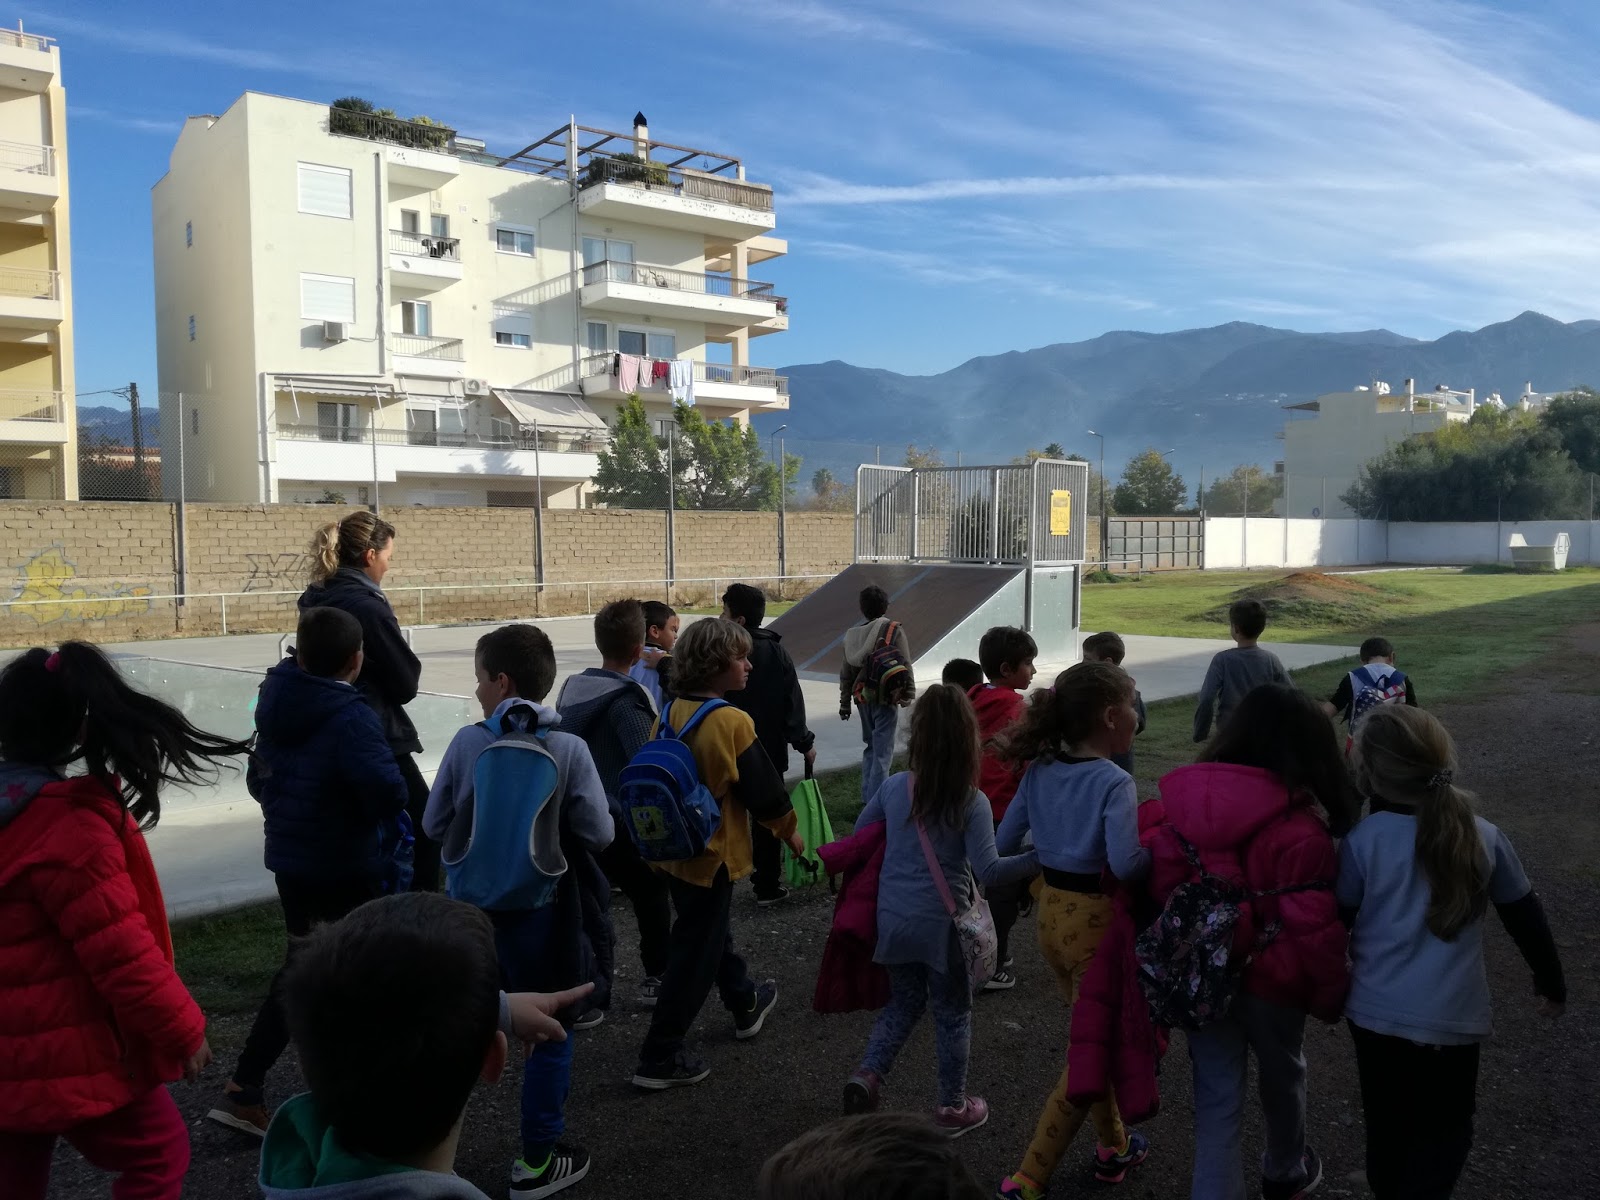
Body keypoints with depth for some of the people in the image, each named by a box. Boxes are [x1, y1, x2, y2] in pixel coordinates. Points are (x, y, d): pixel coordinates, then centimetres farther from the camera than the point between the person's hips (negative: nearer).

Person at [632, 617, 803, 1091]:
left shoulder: (671, 713, -2)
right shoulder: (732, 722, -24)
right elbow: (763, 787, -16)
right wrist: (790, 829, 2)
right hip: (712, 855, -8)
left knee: (713, 933, 25)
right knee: (696, 955, 4)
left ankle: (746, 1005, 47)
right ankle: (660, 1059, 11)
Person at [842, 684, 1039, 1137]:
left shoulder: (893, 786, -5)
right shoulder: (972, 802, -17)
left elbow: (858, 836, 8)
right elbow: (988, 871, -23)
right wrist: (1042, 857, -19)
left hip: (893, 919, 4)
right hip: (943, 924, -4)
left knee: (904, 1003, 24)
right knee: (953, 1014, 15)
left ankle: (867, 1075, 9)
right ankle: (953, 1108, 28)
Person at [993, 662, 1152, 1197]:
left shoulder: (1038, 771, 0)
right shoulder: (1115, 782, -20)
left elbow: (1003, 843, 4)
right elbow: (1124, 863, -31)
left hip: (1051, 914, 7)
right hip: (1095, 919, -7)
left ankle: (1113, 1147, 42)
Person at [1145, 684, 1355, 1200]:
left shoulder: (1179, 799, -8)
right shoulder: (1298, 830, -23)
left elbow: (1150, 884, -4)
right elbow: (1312, 927, -21)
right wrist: (1331, 995, -4)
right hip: (1269, 981, -2)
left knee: (1216, 1097, 13)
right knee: (1282, 1077, 26)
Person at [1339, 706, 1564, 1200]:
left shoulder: (1362, 840, -15)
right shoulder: (1484, 838, -7)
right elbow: (1526, 918, 6)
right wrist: (1550, 982, 22)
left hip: (1376, 1011, 0)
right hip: (1453, 1016, 0)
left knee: (1387, 1123, 21)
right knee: (1445, 1128, 17)